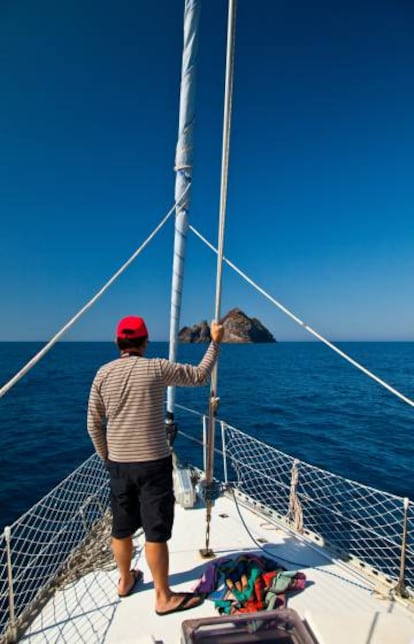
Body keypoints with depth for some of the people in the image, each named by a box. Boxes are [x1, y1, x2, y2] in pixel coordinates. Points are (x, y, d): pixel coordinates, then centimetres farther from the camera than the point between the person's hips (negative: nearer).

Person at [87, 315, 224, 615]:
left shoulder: (103, 373, -2)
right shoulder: (157, 368, -13)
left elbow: (94, 424, 3)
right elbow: (199, 375, -3)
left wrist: (106, 457, 17)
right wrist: (215, 342, 8)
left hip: (119, 464, 5)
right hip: (153, 463, -5)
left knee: (121, 527, 21)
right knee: (156, 532, 7)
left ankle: (125, 580, 42)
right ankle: (164, 597, 22)